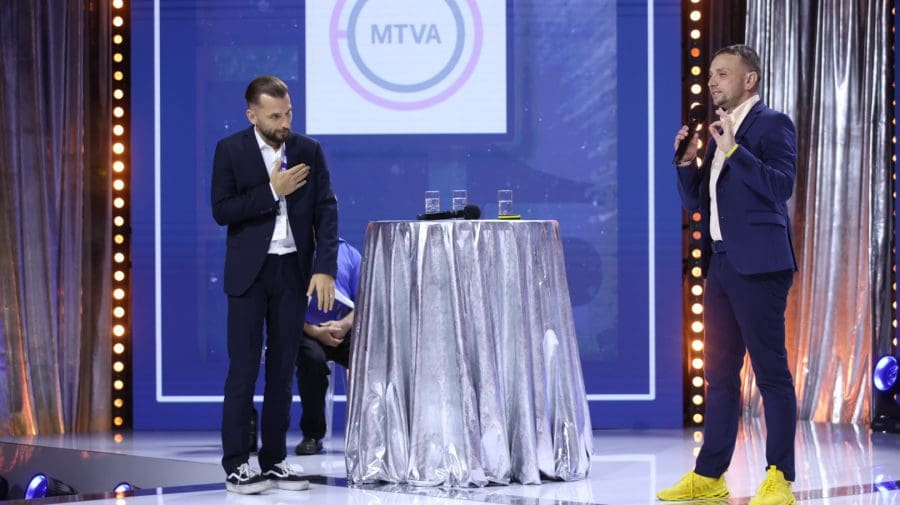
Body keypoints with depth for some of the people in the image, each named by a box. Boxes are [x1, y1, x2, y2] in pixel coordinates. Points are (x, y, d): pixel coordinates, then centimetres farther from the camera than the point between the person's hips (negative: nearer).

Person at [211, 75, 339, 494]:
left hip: (294, 271, 3)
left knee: (282, 368, 6)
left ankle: (275, 460, 12)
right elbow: (221, 211, -9)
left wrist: (325, 268, -10)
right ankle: (236, 465, 0)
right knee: (243, 368, -3)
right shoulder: (230, 150, -3)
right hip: (249, 272, -3)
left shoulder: (309, 151, 3)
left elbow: (326, 211, -1)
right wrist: (271, 191, -16)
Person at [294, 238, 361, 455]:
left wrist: (344, 324, -14)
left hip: (345, 330, 3)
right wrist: (315, 332, -19)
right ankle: (312, 435, -19)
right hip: (307, 331, -3)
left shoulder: (349, 252, 13)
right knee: (312, 358, -35)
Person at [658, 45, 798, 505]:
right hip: (722, 261, 9)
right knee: (720, 374, 11)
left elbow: (781, 184, -18)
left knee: (771, 371, -6)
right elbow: (694, 201, 19)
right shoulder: (718, 131, 18)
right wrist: (687, 161, 2)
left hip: (758, 264, -8)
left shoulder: (772, 125, -5)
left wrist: (733, 149, -21)